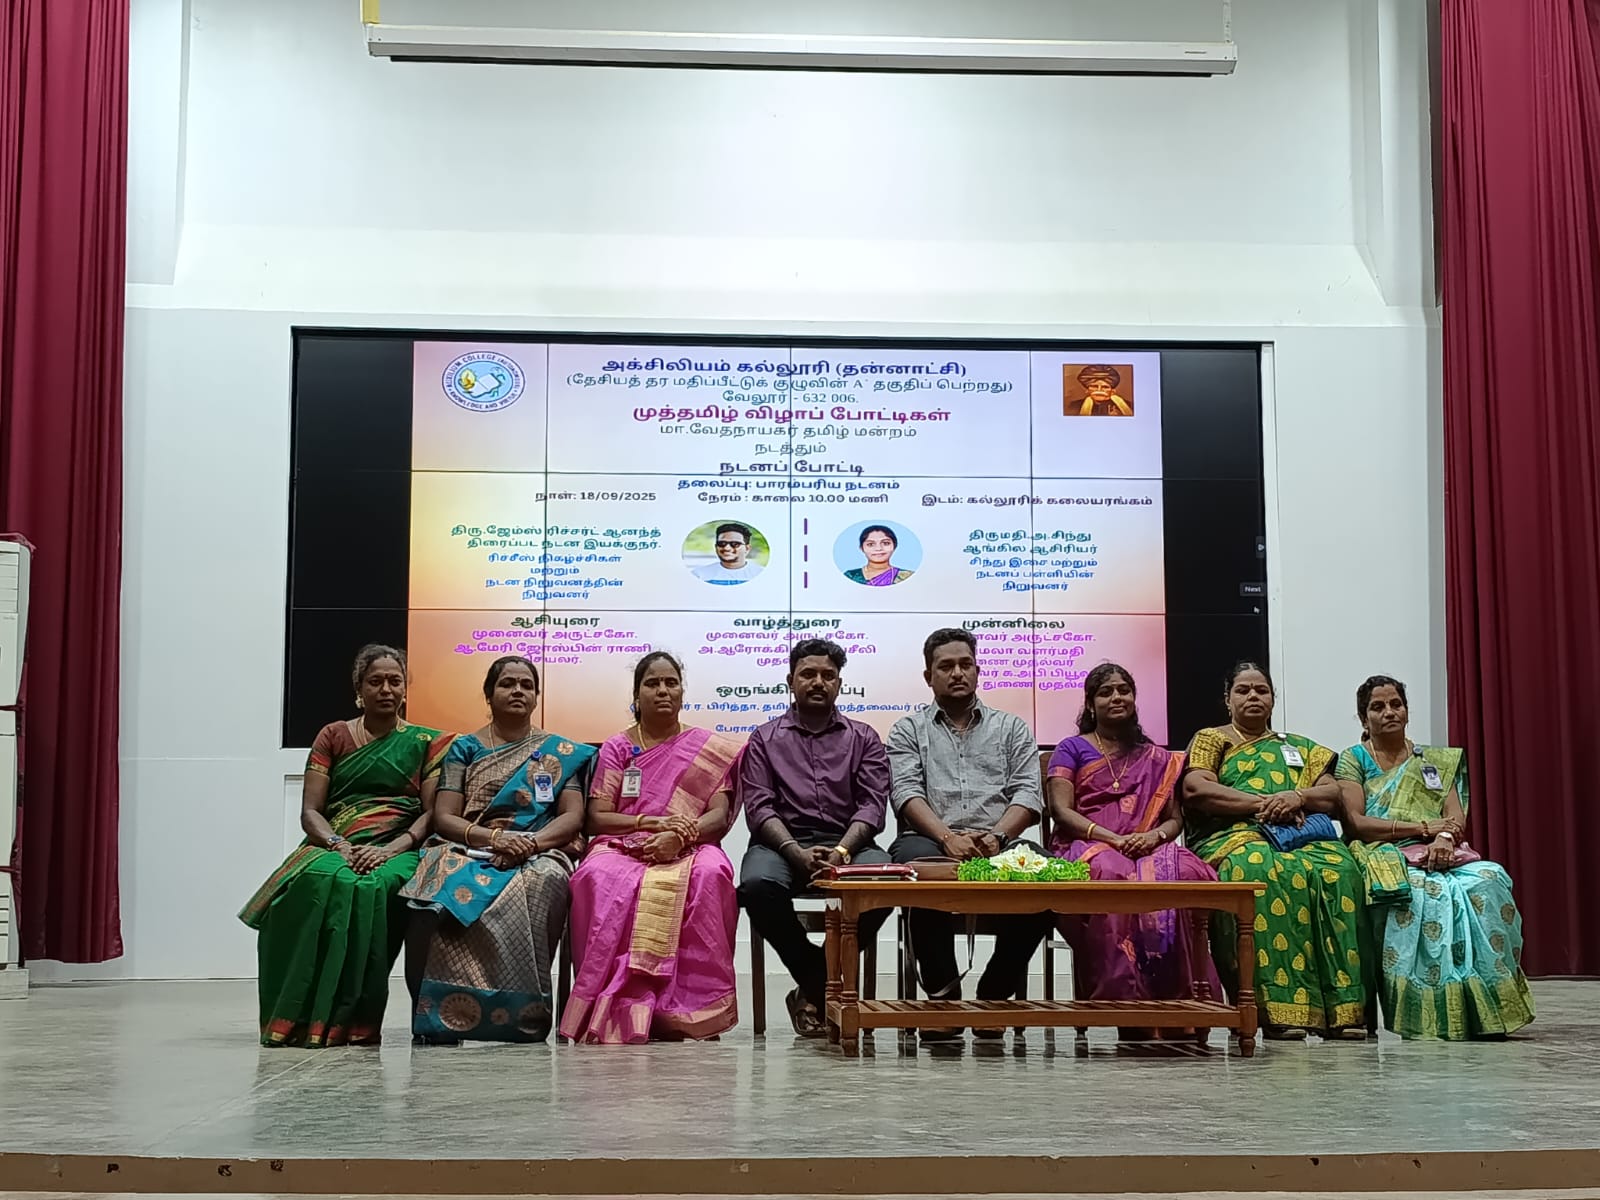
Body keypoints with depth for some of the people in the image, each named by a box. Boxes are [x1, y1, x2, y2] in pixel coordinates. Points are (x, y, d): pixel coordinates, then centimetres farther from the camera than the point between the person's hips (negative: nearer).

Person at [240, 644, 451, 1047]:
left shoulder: (426, 742, 15)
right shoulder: (333, 736, 18)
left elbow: (433, 813, 3)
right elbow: (310, 811, 9)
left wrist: (391, 849, -15)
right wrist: (338, 844, -12)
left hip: (397, 849, -1)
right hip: (334, 846, 1)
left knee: (372, 888, -37)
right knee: (318, 881, -36)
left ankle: (350, 1020, -31)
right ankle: (302, 1016, -31)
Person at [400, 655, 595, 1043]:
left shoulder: (560, 751, 18)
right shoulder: (465, 748, 17)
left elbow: (573, 816, 7)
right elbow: (444, 817, 6)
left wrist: (530, 843, -14)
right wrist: (493, 837, -14)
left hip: (539, 853, 0)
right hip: (470, 850, 0)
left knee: (538, 885, -39)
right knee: (454, 887, -37)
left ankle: (522, 1013, -33)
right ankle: (447, 1010, -32)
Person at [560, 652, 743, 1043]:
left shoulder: (709, 747, 14)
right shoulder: (616, 748, 15)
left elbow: (719, 816, 3)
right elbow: (597, 819, 5)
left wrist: (678, 835, -18)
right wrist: (653, 822, -12)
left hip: (689, 849, 0)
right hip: (623, 848, 1)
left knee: (709, 876, -38)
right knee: (600, 878, -36)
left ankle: (694, 1006, -31)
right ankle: (613, 1007, -32)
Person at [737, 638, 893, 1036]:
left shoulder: (863, 738, 17)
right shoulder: (765, 739, 15)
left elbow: (873, 803, 4)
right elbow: (758, 806, 2)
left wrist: (841, 851, -16)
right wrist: (797, 852, -17)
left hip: (847, 842, 1)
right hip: (782, 842, 0)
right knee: (758, 884, -36)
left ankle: (814, 987, -15)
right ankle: (822, 981, -14)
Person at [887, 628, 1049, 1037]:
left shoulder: (1011, 728, 23)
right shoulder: (908, 731, 20)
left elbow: (1028, 795, 9)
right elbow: (906, 793, 2)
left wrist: (996, 836, -12)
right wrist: (948, 837, -16)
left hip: (998, 844, 1)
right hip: (932, 840, -1)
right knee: (921, 862, -39)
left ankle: (996, 992, -13)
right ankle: (943, 995, -22)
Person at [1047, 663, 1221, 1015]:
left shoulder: (1157, 758, 25)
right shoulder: (1072, 749, 15)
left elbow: (1175, 819, 19)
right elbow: (1061, 811, 2)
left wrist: (1155, 835, -7)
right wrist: (1112, 839, -15)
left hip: (1148, 849, 3)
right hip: (1087, 847, -2)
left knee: (1189, 873, -35)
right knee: (1111, 875, -42)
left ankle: (1181, 997, -34)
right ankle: (1122, 997, -40)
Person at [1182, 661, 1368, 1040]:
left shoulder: (1300, 747, 30)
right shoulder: (1210, 739, 19)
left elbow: (1333, 795, 17)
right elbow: (1195, 790, 0)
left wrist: (1298, 797, -6)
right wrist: (1261, 802, -9)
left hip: (1301, 835, 3)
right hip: (1234, 835, -3)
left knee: (1338, 870, -32)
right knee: (1266, 872, -39)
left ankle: (1342, 1009, -35)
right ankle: (1281, 1009, -43)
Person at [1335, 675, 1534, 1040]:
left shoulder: (1435, 760, 24)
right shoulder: (1352, 760, 11)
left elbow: (1457, 817, 10)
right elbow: (1355, 822, -4)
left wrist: (1445, 837, -15)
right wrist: (1423, 827, -9)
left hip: (1437, 858, 4)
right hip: (1384, 859, -4)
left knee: (1487, 881, -29)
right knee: (1426, 891, -37)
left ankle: (1487, 1004, -29)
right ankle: (1427, 1012, -37)